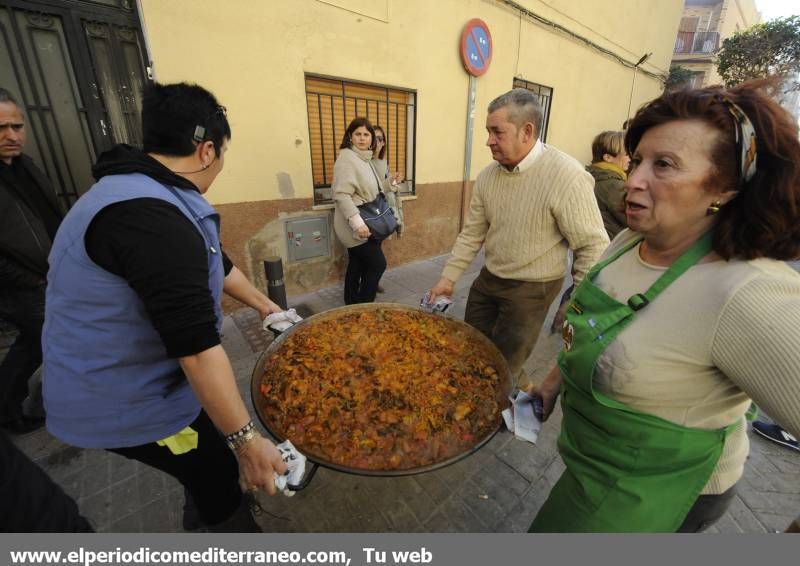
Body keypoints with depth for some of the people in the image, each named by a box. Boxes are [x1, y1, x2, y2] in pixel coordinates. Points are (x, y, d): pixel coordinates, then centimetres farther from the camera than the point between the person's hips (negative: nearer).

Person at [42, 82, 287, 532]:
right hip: (126, 399, -10)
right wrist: (247, 440, -29)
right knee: (219, 474, 11)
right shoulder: (149, 219, -34)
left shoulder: (149, 195, 3)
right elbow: (198, 346, -36)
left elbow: (215, 264, 12)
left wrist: (262, 304, 21)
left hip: (147, 375, 10)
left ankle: (204, 513, 57)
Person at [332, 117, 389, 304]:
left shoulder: (366, 158, 14)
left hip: (365, 223, 9)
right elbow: (342, 195, -25)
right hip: (356, 225, -9)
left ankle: (352, 306, 27)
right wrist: (357, 223, -32)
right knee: (378, 264, -6)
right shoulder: (346, 158, -15)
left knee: (356, 265, 14)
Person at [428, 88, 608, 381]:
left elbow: (593, 246, -17)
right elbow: (472, 233, 4)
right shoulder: (487, 177, -2)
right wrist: (449, 277, 3)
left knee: (503, 365, 7)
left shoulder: (567, 176, -22)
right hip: (488, 279, 6)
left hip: (531, 289, -6)